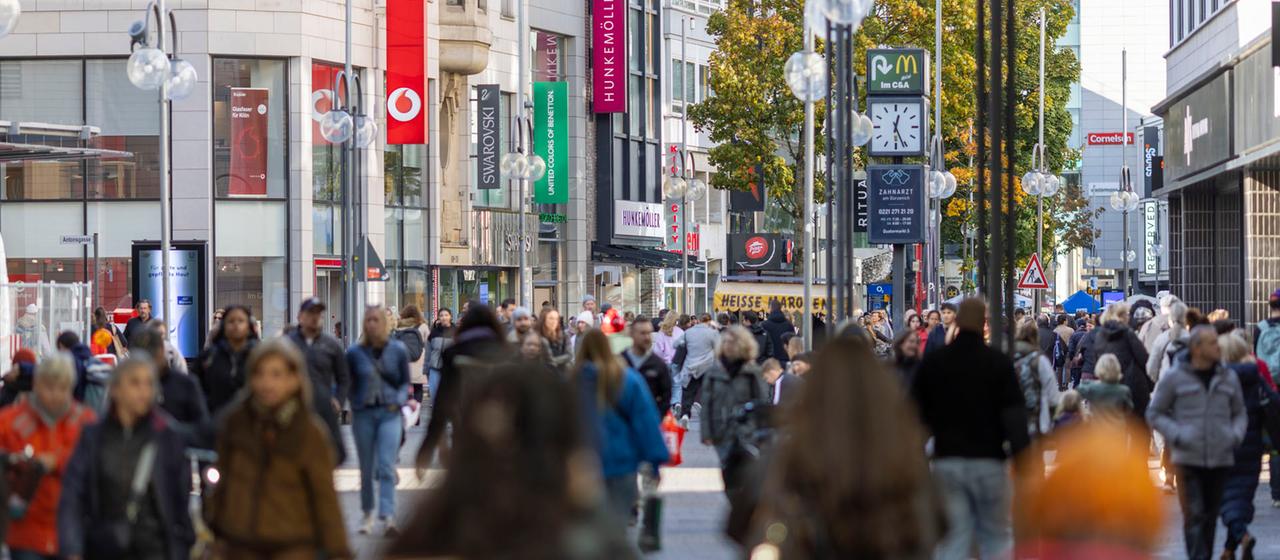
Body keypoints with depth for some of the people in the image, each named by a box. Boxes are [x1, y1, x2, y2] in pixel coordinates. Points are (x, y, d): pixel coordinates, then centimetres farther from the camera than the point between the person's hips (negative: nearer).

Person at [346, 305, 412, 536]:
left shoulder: (398, 350, 1)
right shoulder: (354, 352, -1)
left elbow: (405, 382, 11)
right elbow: (347, 383, 8)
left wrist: (399, 401, -4)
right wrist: (353, 405, -3)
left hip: (389, 413, -1)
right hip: (363, 414, 1)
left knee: (386, 467, -12)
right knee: (366, 469, 9)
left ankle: (388, 517, -18)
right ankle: (367, 514, 26)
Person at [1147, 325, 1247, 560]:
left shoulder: (1229, 378, 10)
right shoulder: (1174, 378, -1)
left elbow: (1240, 413, 21)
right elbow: (1154, 414, 4)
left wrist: (1236, 435, 0)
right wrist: (1177, 436, -10)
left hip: (1221, 459, 4)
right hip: (1189, 459, -4)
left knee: (1211, 516, 11)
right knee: (1194, 516, -12)